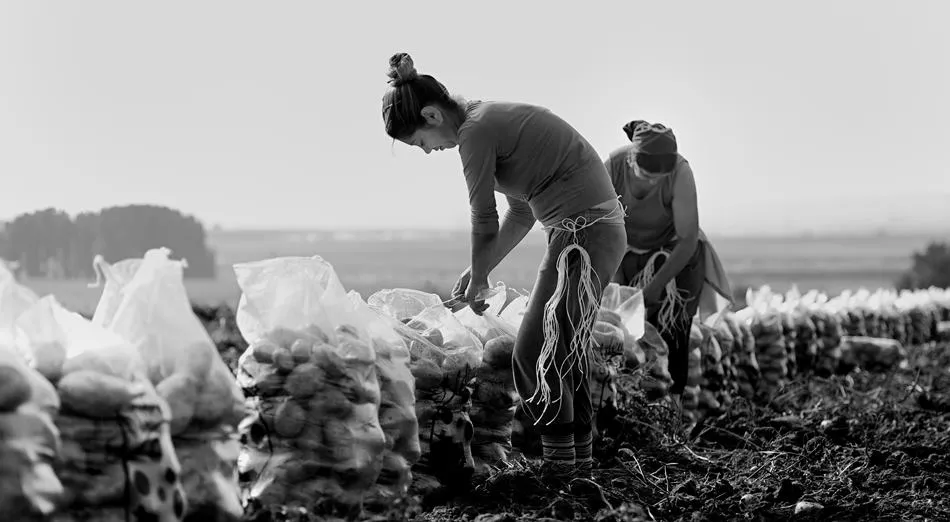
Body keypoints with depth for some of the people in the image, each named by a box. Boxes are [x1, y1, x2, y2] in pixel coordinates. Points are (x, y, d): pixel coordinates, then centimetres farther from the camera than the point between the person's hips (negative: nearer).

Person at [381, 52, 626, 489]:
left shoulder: (475, 131, -15)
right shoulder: (492, 118, 14)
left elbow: (485, 223, -8)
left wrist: (479, 281, 8)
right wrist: (480, 272, 18)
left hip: (583, 235, -10)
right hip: (597, 229, 10)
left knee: (535, 355, -6)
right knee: (565, 352, 15)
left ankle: (562, 465, 1)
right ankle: (578, 461, 22)